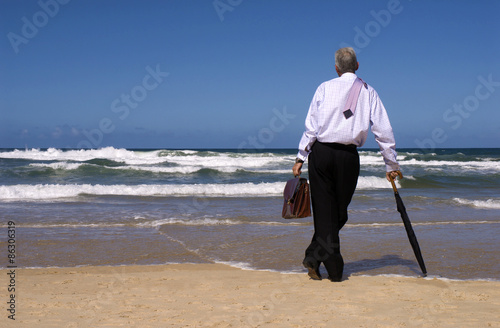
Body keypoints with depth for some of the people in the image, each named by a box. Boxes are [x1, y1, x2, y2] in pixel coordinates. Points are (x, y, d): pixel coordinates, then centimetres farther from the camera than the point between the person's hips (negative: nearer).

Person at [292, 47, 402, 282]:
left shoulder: (325, 88, 5)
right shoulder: (368, 92, 9)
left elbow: (311, 126, -1)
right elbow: (383, 131, 7)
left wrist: (301, 157, 3)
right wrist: (391, 164, 13)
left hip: (321, 151, 0)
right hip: (348, 155, 1)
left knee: (324, 209, 3)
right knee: (339, 211, 13)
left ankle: (334, 268, 1)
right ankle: (314, 257, 10)